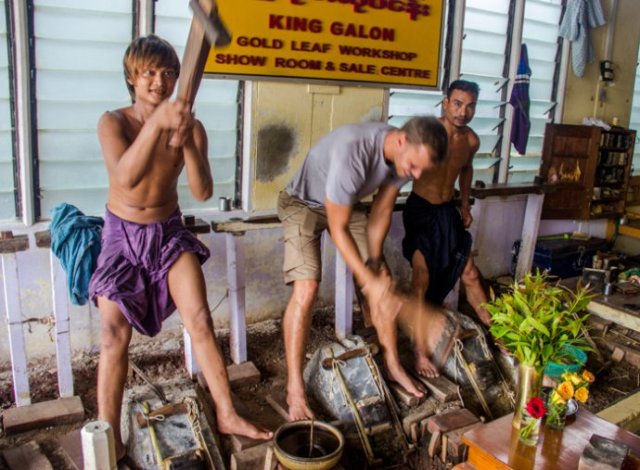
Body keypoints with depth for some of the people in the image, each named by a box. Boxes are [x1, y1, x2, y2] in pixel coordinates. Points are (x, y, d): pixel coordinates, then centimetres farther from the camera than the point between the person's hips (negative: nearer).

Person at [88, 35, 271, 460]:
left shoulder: (191, 126, -7)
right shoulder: (113, 122, -13)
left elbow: (203, 192, -16)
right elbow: (125, 177, -32)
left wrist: (185, 143, -32)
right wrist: (157, 121, -43)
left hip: (170, 232, 2)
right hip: (123, 234, -1)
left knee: (200, 321, -5)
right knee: (115, 332, -8)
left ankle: (227, 414, 10)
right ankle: (109, 438, 6)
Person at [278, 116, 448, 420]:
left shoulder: (407, 156, -19)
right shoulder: (352, 152, -41)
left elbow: (381, 212, -6)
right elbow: (338, 228, -32)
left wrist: (374, 265, -8)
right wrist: (369, 281, -29)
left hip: (348, 203, 6)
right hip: (303, 203, -6)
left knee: (383, 283, 1)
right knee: (306, 287, -22)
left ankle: (392, 364, 19)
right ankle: (294, 388, -11)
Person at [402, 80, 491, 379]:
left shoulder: (471, 140, 0)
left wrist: (465, 204, 20)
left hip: (448, 211, 6)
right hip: (420, 210, -5)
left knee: (470, 275, 11)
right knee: (422, 280, -7)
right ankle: (419, 350, 5)